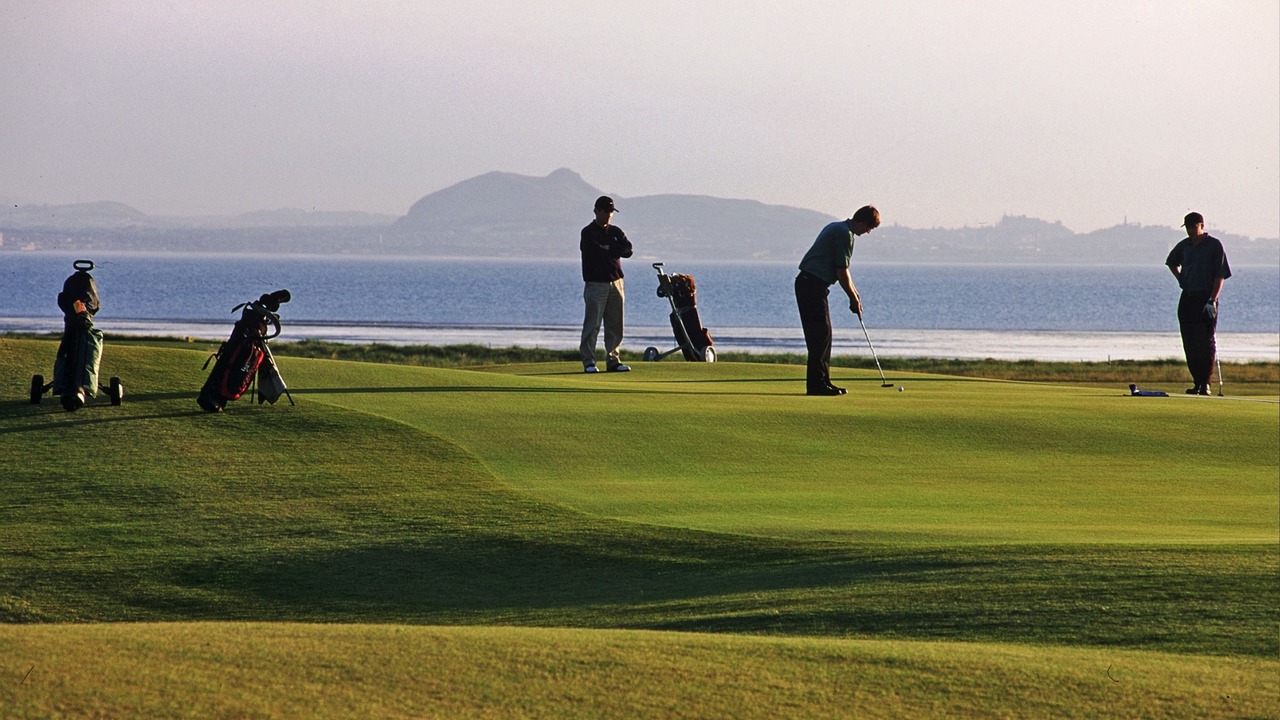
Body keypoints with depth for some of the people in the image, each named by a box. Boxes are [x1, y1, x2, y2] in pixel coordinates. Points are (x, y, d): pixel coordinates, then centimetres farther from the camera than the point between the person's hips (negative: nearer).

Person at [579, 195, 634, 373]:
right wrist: (614, 251, -5)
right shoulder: (588, 232, -4)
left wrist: (608, 250, -11)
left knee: (615, 324, 6)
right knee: (592, 324, -7)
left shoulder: (616, 232, 15)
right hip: (596, 283, -6)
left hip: (615, 283, 6)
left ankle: (612, 360, 11)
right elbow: (595, 254, -18)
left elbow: (627, 250, 0)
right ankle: (588, 361, -4)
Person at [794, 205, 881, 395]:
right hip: (814, 285, -10)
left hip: (806, 283, 10)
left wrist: (854, 293, 22)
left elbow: (841, 270, 24)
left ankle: (821, 382, 14)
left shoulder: (837, 228, 19)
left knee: (820, 335, 12)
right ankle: (817, 384, -10)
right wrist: (853, 299, -3)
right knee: (821, 334, -9)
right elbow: (842, 272, -13)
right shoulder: (845, 234, -14)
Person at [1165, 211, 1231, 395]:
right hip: (1187, 298, 6)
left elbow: (1220, 276, -9)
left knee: (1206, 343, -7)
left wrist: (1212, 300, -16)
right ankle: (1197, 382, 9)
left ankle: (1205, 383, -6)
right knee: (1189, 344, 4)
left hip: (1206, 299, -6)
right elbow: (1171, 262, 32)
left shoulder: (1214, 245, -6)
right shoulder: (1185, 245, 11)